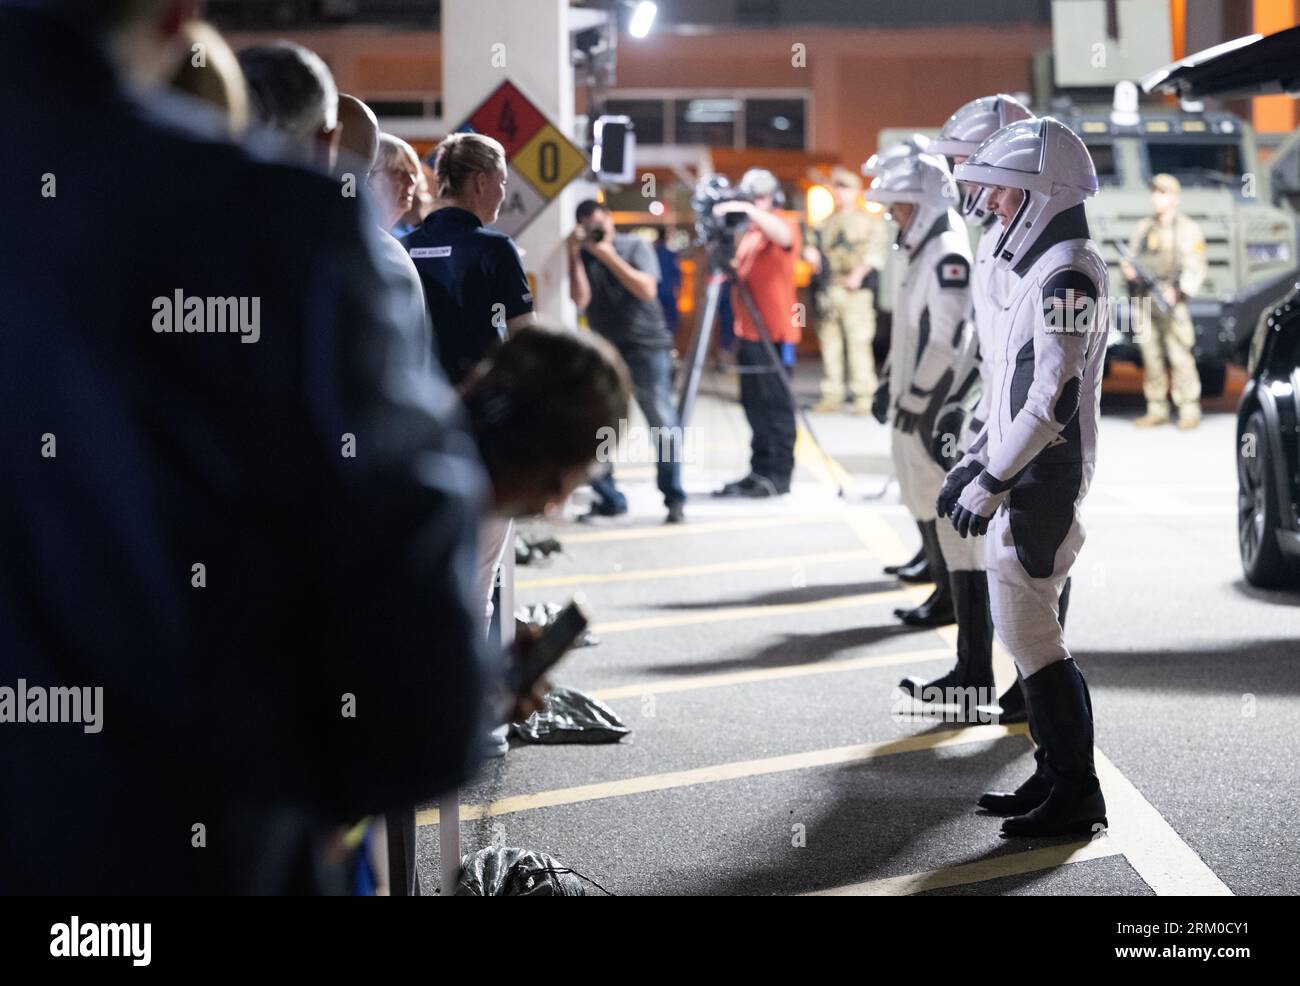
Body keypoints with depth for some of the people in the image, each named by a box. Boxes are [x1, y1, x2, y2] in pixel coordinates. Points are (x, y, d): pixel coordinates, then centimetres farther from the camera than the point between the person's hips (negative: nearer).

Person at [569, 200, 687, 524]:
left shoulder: (635, 246, 0)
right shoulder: (582, 257, 5)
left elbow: (647, 289, -13)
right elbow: (580, 300, -8)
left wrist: (608, 255, -15)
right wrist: (575, 254, -13)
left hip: (647, 346, -3)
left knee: (663, 424, -7)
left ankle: (674, 499, -3)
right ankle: (608, 498, 8)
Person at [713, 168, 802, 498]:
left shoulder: (783, 224, -3)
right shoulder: (748, 233, 21)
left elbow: (783, 236, -26)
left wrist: (748, 210, -33)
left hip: (775, 333, -8)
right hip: (749, 333, 8)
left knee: (776, 405, -7)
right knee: (754, 406, 9)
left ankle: (778, 475, -6)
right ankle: (759, 471, 13)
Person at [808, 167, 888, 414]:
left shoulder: (871, 221, 8)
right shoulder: (826, 224, 22)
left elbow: (875, 253, -1)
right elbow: (816, 249, 19)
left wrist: (859, 274, -13)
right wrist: (812, 255, -4)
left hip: (857, 290, -5)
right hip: (828, 289, 5)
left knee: (859, 342, -11)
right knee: (829, 341, 3)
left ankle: (863, 396, -9)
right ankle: (832, 395, 8)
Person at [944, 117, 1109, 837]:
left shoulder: (1066, 276, -17)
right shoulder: (1041, 269, 17)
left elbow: (1054, 400, -22)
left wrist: (989, 482, -19)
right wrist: (973, 461, 22)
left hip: (1039, 487, -10)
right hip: (1020, 484, 10)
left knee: (1032, 641, -7)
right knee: (1028, 635, 14)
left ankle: (1076, 796, -1)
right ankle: (1057, 775, 23)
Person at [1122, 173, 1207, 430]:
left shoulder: (1188, 229, 3)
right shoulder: (1143, 228, 18)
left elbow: (1195, 269, -2)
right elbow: (1131, 259, 22)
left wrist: (1177, 292, -16)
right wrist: (1128, 269, -2)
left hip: (1172, 301, -5)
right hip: (1145, 301, 5)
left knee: (1180, 355, -9)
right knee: (1151, 355, 3)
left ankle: (1189, 411, -6)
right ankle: (1157, 410, 9)